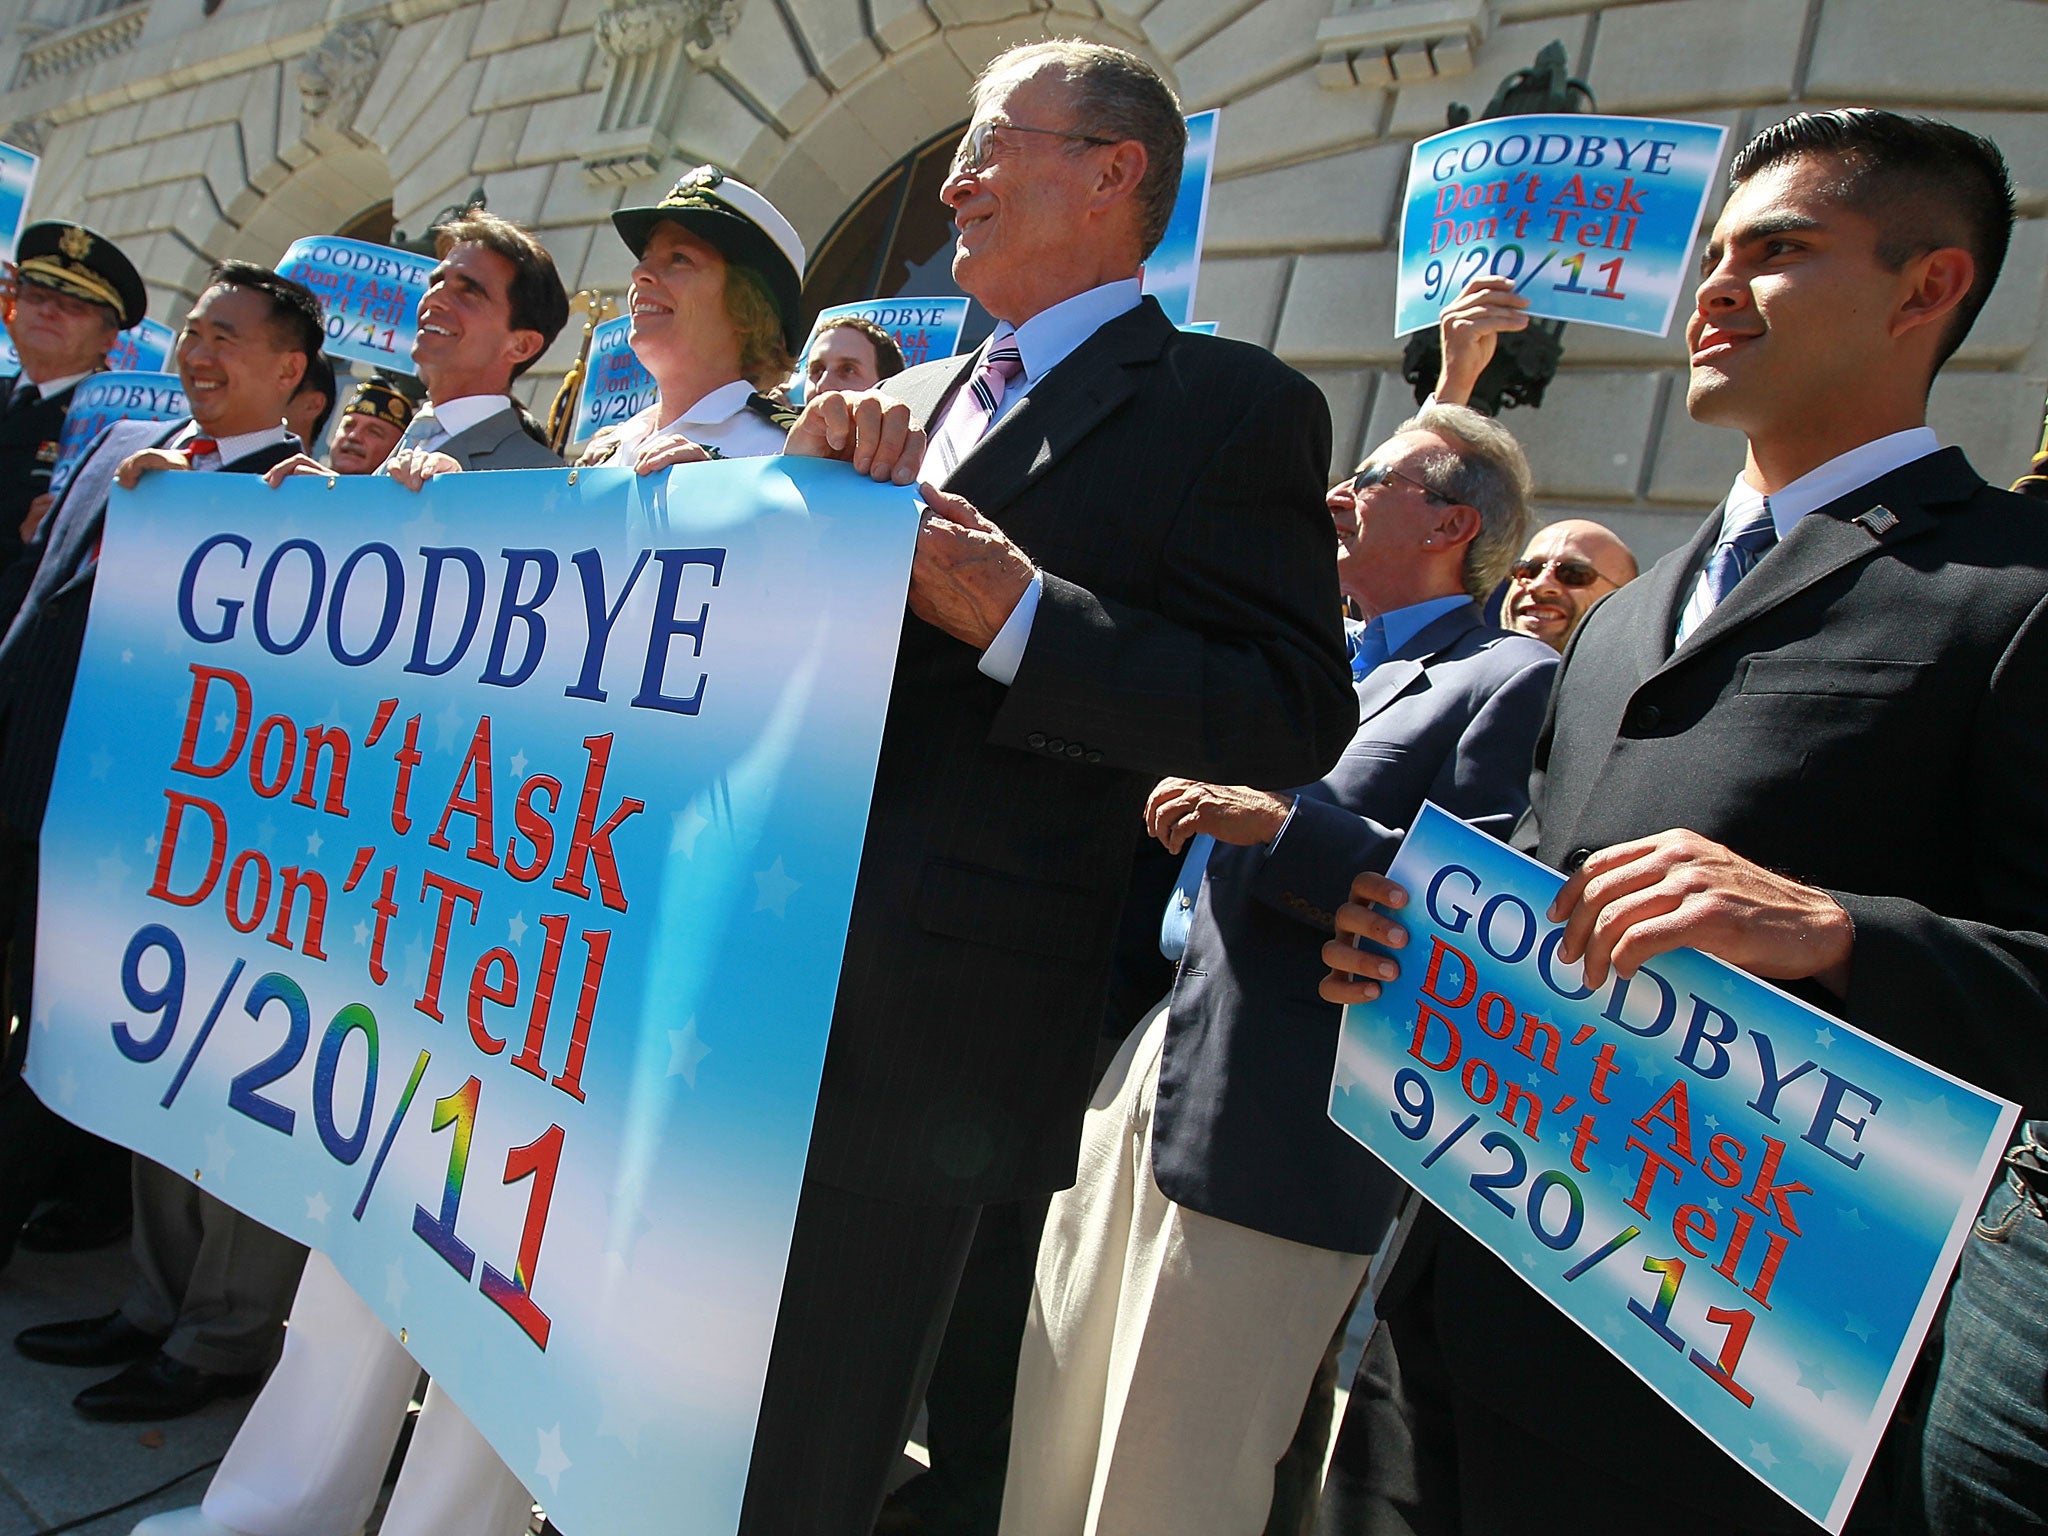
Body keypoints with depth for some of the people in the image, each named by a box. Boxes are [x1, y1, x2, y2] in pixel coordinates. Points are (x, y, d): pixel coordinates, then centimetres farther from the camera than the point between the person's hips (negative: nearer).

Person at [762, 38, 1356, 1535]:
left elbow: (1298, 711, -13)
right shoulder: (913, 401, 18)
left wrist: (1017, 612, -22)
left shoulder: (1233, 405, -5)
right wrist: (818, 481, -4)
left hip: (924, 1025, -7)